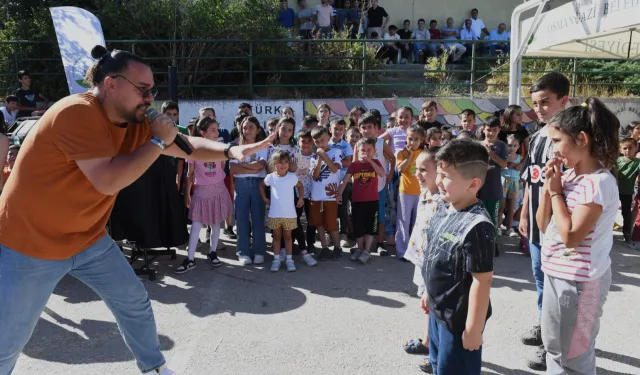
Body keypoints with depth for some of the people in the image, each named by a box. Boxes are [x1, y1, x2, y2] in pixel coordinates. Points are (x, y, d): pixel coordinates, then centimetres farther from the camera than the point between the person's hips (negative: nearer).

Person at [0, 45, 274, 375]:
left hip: (88, 239, 8)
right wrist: (158, 142, -25)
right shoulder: (77, 113, -26)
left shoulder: (134, 123, -1)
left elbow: (187, 145, 4)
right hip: (29, 244, -7)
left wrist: (231, 151, -11)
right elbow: (108, 180, -33)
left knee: (135, 303, 12)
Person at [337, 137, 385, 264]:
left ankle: (367, 251, 14)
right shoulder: (354, 165, 0)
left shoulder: (375, 162, -1)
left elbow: (383, 174, -21)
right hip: (357, 201, 1)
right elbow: (345, 180, -1)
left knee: (370, 227, 4)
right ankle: (359, 249, 26)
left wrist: (370, 161, -25)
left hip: (372, 200, -1)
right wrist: (339, 194, -7)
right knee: (358, 227, 9)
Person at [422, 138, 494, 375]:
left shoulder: (476, 226, -29)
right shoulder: (444, 209, -2)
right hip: (438, 311, 8)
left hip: (459, 320, -8)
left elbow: (481, 281, -26)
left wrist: (474, 328, -20)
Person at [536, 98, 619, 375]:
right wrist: (548, 186, -6)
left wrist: (555, 191, -16)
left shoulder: (599, 182, -21)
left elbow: (570, 236, -24)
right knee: (554, 346, 24)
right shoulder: (567, 175, 4)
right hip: (557, 272, 8)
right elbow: (544, 225, 7)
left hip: (579, 279, -8)